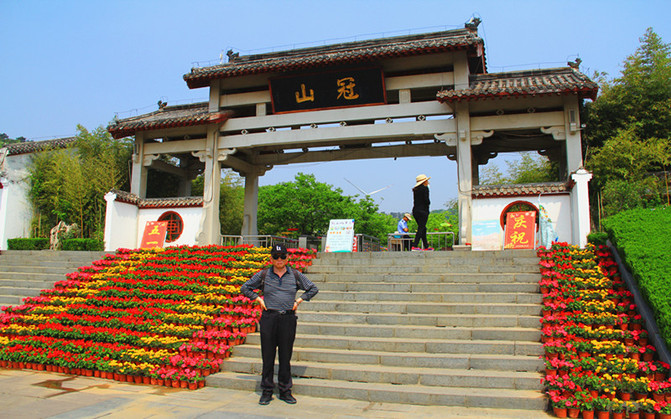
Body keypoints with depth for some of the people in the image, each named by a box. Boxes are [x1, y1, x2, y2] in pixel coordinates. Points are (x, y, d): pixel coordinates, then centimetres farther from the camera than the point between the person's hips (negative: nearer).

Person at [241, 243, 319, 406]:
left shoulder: (295, 275, 7)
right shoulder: (263, 275, 5)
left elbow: (313, 289, 16)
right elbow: (245, 288, 15)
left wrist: (298, 301, 6)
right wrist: (258, 300, 4)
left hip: (288, 319, 0)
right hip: (269, 318, 0)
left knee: (286, 356, 5)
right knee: (267, 356, 3)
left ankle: (285, 391, 17)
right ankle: (266, 391, 14)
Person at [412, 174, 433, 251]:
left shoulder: (415, 189, 12)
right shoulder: (425, 188, -8)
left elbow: (415, 200, 11)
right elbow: (426, 200, -14)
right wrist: (428, 203, 5)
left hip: (415, 210, 8)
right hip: (422, 210, -8)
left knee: (423, 228, 14)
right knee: (421, 228, -7)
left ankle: (426, 246, 18)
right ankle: (414, 246, -15)